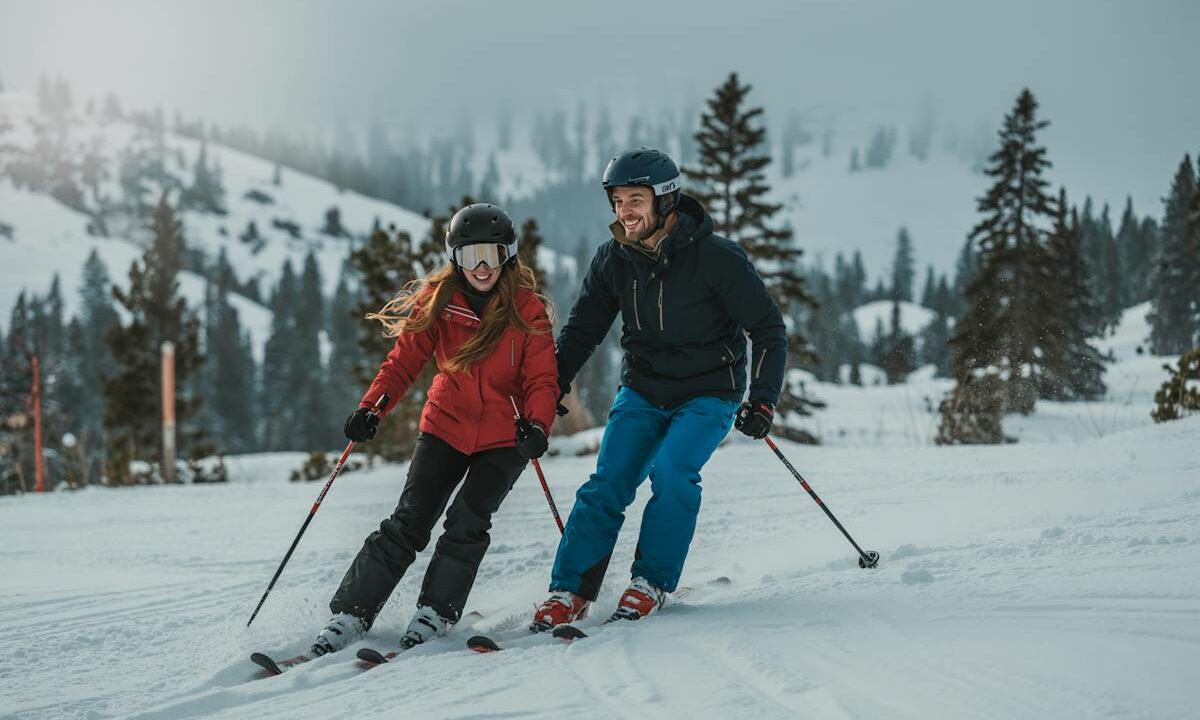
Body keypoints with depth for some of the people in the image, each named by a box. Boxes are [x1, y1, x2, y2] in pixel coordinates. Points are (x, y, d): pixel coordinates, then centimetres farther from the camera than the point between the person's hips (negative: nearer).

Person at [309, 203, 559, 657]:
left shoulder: (528, 311, -8)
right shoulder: (437, 302, -3)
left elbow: (542, 380, -10)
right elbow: (405, 360, -2)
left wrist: (536, 424, -29)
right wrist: (371, 407, -16)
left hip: (503, 437, -1)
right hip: (446, 428, 1)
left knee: (467, 523, -16)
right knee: (408, 524, -6)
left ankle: (433, 617, -2)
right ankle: (348, 618, -2)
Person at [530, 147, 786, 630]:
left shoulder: (715, 258, -18)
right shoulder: (613, 260, -5)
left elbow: (768, 329, -11)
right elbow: (581, 331, 7)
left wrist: (762, 400, -20)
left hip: (707, 394, -3)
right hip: (642, 390, 4)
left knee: (671, 471, -25)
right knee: (607, 484, -10)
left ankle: (651, 583, -10)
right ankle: (569, 592, -4)